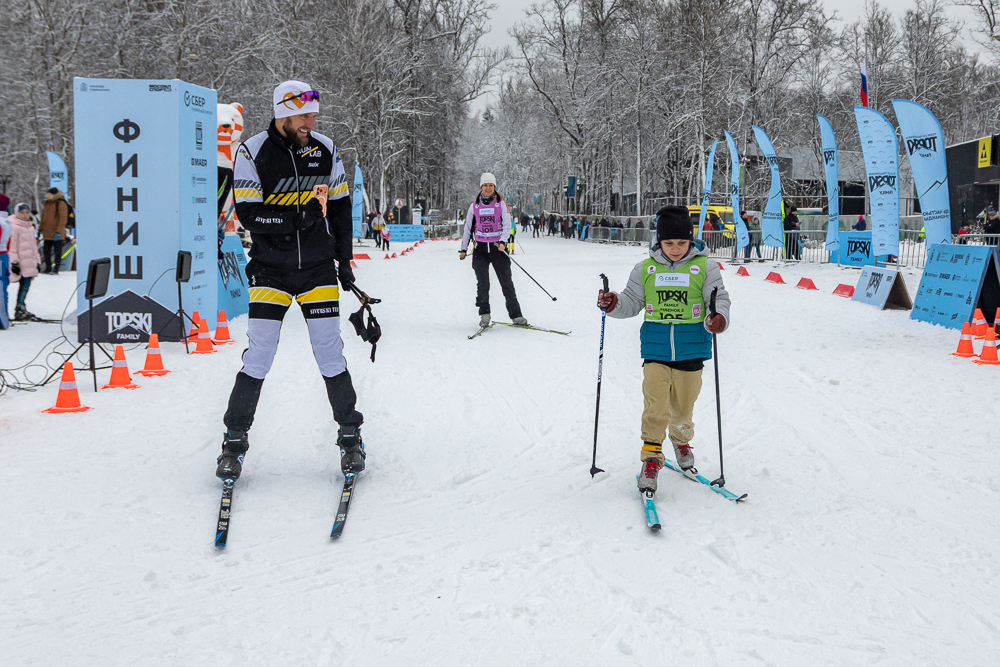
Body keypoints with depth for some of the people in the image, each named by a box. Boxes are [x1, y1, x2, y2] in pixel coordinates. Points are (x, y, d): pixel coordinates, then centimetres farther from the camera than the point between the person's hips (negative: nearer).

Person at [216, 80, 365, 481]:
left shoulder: (325, 150, 2)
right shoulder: (252, 153, -8)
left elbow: (340, 207, 12)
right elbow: (247, 214, -13)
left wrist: (344, 261, 10)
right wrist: (295, 217, -24)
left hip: (318, 268, 2)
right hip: (270, 270, -2)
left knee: (330, 353, 1)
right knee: (258, 356, -4)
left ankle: (350, 435, 16)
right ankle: (235, 441, 11)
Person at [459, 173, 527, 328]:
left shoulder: (501, 204, 2)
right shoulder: (475, 206, 8)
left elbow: (507, 225, -6)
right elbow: (468, 228, 16)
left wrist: (502, 242, -22)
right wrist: (463, 248, 14)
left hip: (498, 247, -1)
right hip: (480, 248, 1)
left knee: (506, 282, -2)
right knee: (482, 283, -9)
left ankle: (516, 315, 3)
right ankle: (484, 315, 0)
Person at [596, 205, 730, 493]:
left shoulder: (705, 267, -2)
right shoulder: (645, 269, 4)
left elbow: (720, 299, -5)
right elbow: (632, 302, 7)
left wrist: (718, 318, -26)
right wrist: (614, 303, -13)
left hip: (691, 350, 0)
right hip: (655, 350, 0)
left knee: (682, 409, 13)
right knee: (656, 407, -10)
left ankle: (681, 440, 43)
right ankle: (651, 457, 3)